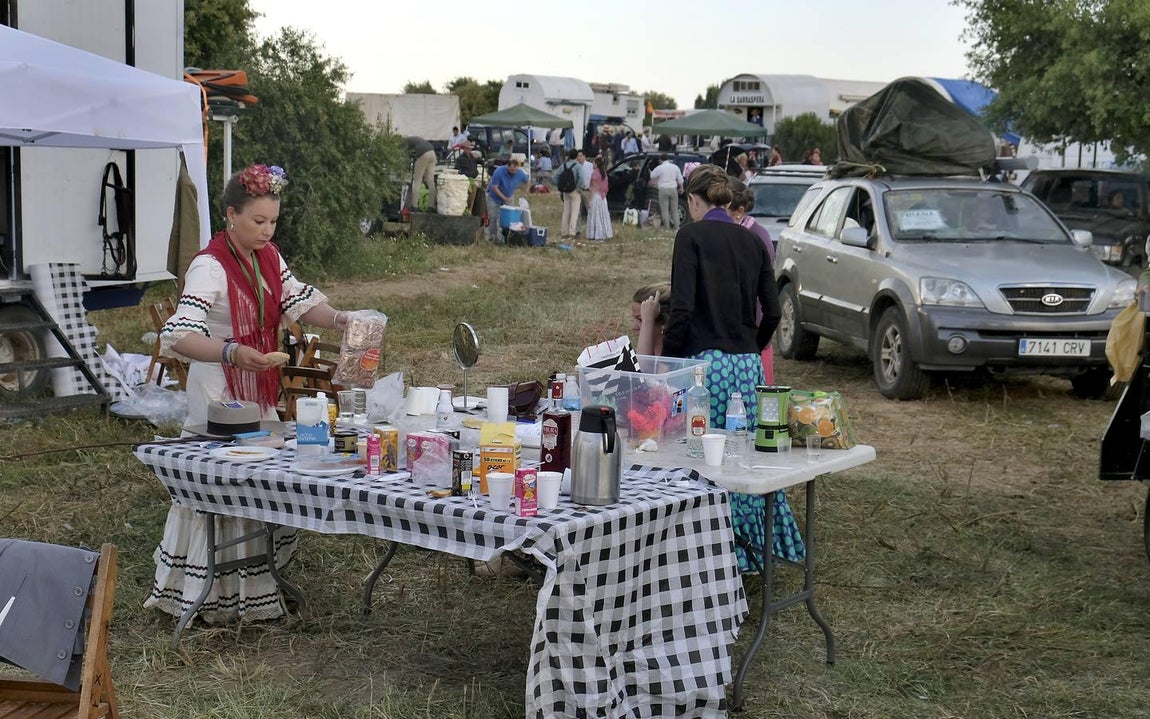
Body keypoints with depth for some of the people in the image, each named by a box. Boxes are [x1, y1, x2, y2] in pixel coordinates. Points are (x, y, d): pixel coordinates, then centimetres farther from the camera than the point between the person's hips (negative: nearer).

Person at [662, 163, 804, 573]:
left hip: (704, 361, -6)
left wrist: (666, 361, -3)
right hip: (748, 365, 6)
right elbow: (772, 312, 11)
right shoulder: (751, 240, 11)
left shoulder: (691, 235, -5)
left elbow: (682, 308, -13)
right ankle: (750, 550, 23)